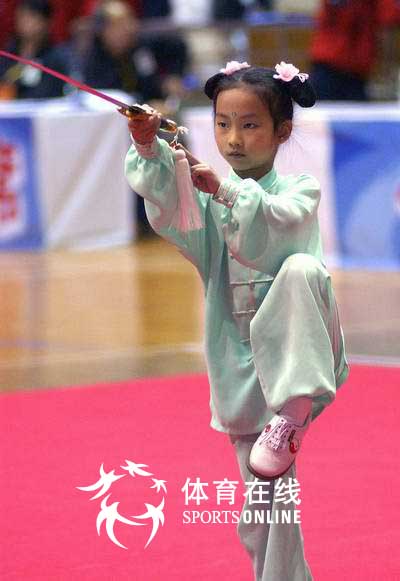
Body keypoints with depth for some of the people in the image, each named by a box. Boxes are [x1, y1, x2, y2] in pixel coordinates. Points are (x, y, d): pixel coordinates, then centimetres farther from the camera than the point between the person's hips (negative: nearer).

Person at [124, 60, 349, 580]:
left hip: (293, 356, -3)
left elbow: (275, 223, -22)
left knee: (301, 269, -33)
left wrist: (225, 190, -38)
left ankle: (293, 412, -29)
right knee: (263, 507, 2)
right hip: (242, 365, 4)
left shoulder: (301, 190, 1)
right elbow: (168, 214, -14)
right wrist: (150, 151, -32)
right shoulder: (211, 195, 9)